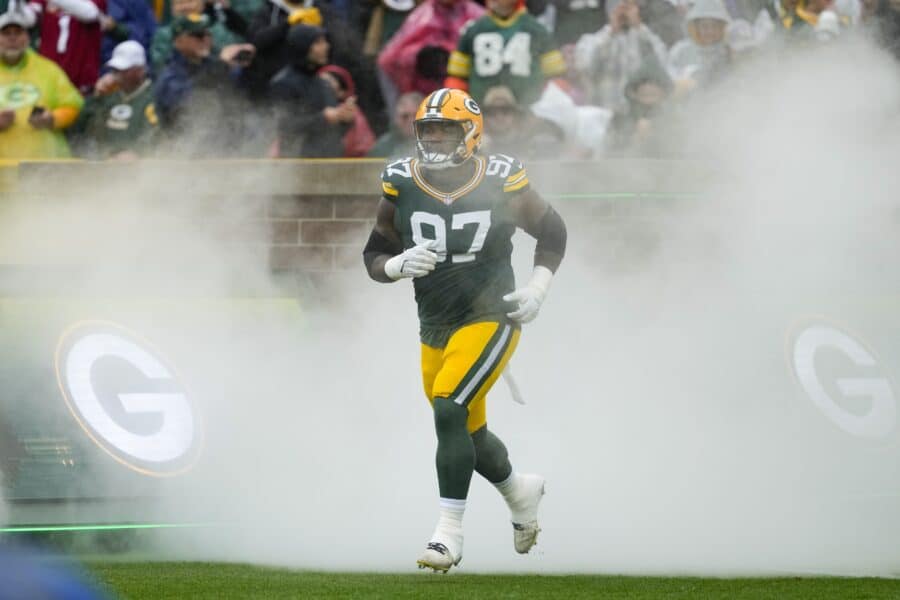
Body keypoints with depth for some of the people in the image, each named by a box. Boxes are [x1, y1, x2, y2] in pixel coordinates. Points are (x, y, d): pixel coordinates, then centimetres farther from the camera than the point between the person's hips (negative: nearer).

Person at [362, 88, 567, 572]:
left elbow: (551, 231, 5)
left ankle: (449, 533, -19)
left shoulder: (499, 182, -10)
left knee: (449, 410, -23)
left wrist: (537, 289, -5)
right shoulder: (400, 184, -4)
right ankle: (520, 491, 48)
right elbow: (374, 258, 2)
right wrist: (401, 265, -20)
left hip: (489, 318, -5)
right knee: (468, 432, 16)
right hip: (435, 328, 5)